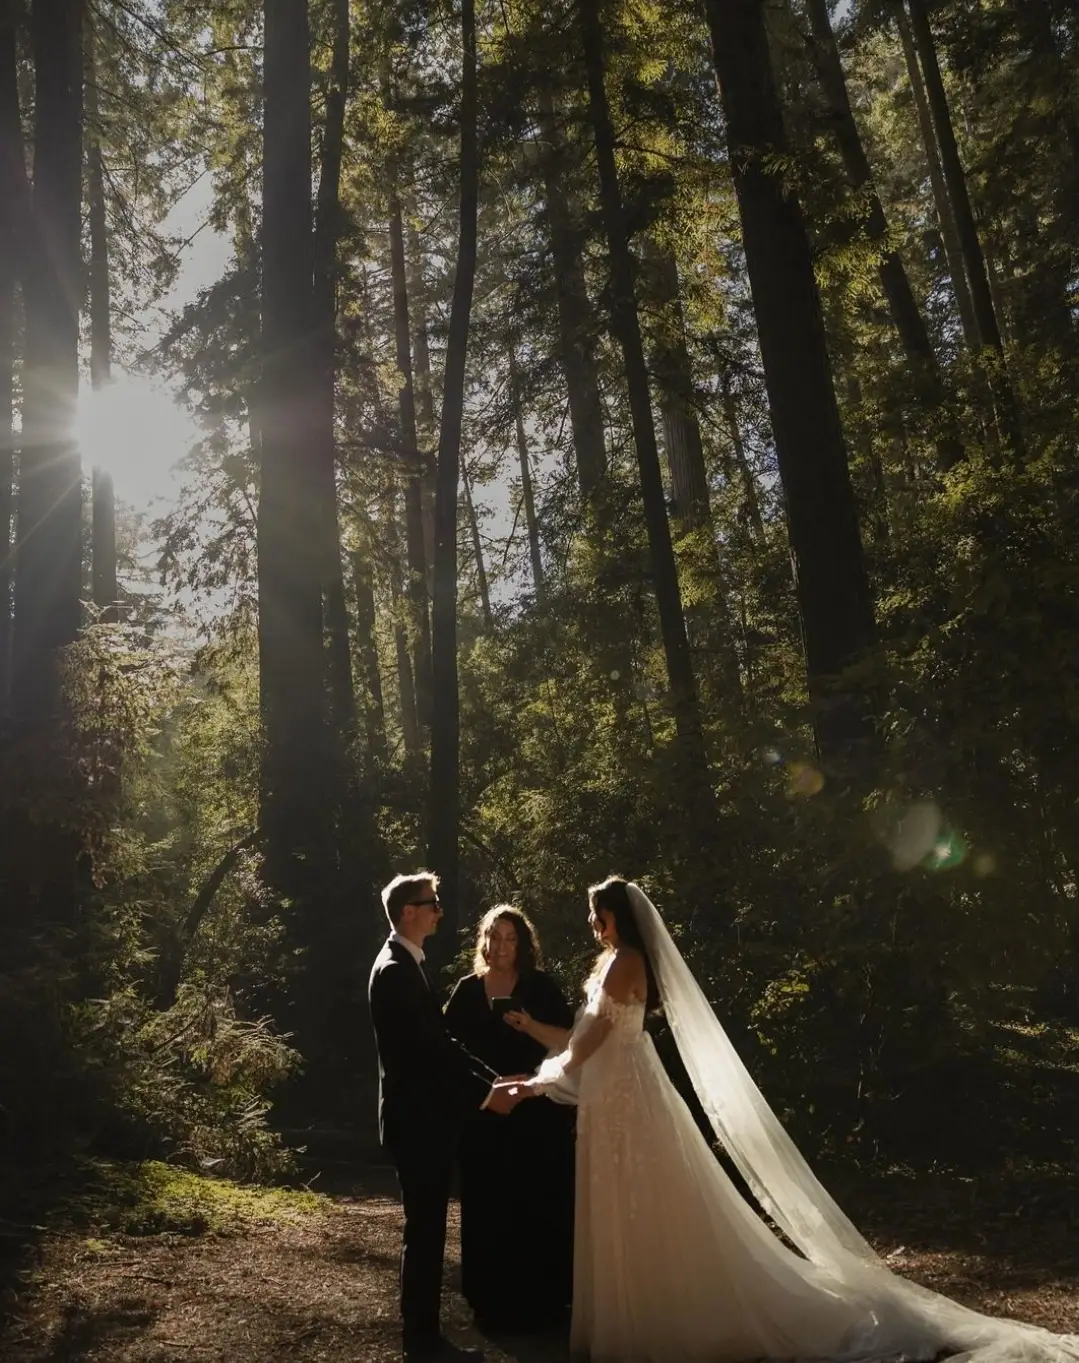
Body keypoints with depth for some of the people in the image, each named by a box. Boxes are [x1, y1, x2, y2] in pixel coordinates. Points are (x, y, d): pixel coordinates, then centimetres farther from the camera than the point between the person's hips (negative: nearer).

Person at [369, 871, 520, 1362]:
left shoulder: (406, 965, 11)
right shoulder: (395, 970, -20)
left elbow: (440, 1041, 13)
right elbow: (426, 1051, -24)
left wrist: (492, 1077, 6)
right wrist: (484, 1093, -18)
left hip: (425, 1117, 10)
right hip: (416, 1121, -10)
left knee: (426, 1228, 16)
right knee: (424, 1230, 1)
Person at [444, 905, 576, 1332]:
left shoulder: (541, 986, -2)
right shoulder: (467, 989, 5)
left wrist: (532, 1027, -21)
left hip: (537, 1113, -2)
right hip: (483, 1114, 3)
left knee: (539, 1206, 2)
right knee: (489, 1209, 7)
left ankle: (544, 1300, 17)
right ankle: (494, 1300, 21)